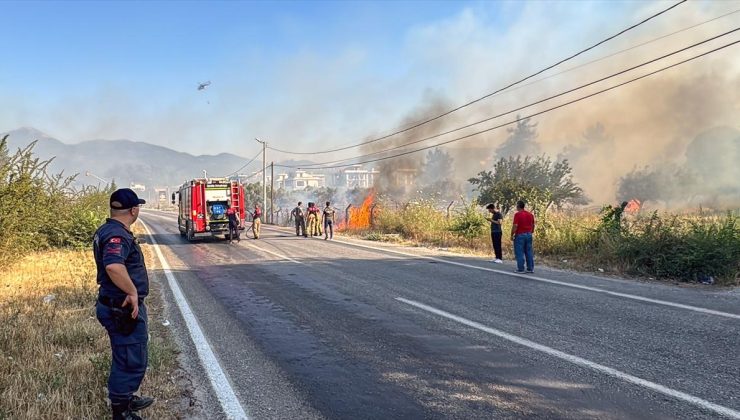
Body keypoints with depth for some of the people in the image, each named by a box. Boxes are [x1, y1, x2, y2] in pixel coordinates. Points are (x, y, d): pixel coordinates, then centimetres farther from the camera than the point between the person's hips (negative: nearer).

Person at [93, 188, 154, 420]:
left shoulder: (106, 230, 10)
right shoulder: (118, 235, -23)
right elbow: (114, 266, -41)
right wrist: (132, 292, -31)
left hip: (116, 305, 11)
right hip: (124, 309, -11)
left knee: (125, 357, 24)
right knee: (131, 360, 0)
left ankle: (126, 399, 40)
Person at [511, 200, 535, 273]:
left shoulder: (517, 214, -12)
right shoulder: (530, 214, 10)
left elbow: (515, 226, -17)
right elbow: (533, 226, 14)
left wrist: (512, 235, -8)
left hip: (520, 235, -6)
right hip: (528, 235, 6)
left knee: (519, 253, -1)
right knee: (529, 252, 9)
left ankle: (521, 269, 0)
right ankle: (530, 268, 11)